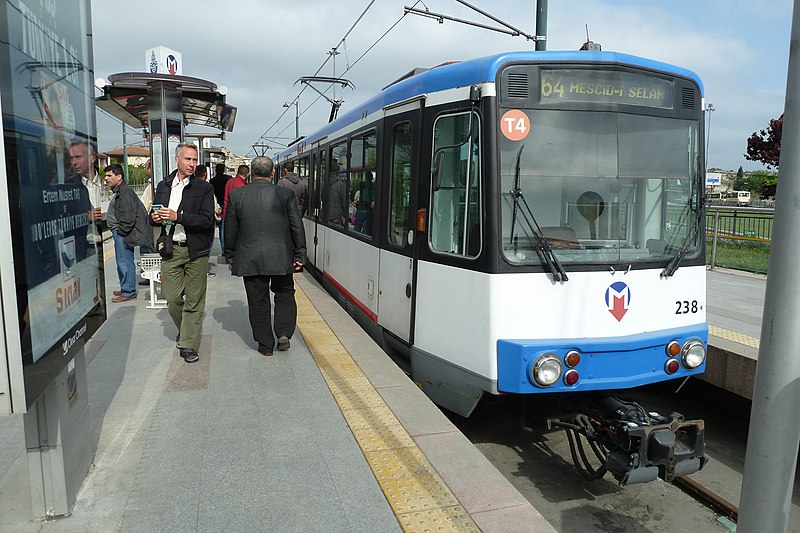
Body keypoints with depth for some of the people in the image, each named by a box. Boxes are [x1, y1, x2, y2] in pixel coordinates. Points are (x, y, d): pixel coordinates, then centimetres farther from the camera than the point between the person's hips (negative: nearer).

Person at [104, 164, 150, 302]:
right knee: (122, 263, 18)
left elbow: (128, 217, -23)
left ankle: (129, 293, 1)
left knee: (125, 263, -5)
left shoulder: (124, 193, -17)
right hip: (119, 233, 11)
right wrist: (116, 231, 18)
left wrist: (121, 231, -15)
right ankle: (125, 289, 29)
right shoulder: (118, 192, 17)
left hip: (123, 234, -11)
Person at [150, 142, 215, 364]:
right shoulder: (163, 186, 12)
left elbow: (207, 220, -12)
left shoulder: (204, 187, -2)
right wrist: (155, 218, -4)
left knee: (194, 299, 1)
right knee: (172, 298, 4)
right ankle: (185, 330, 31)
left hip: (196, 250, -3)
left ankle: (188, 345, 11)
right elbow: (154, 215, 19)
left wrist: (178, 217, -20)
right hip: (171, 248, 3)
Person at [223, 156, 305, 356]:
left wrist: (230, 255, 14)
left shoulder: (236, 195, -1)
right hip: (281, 257, -1)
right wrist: (299, 255, 5)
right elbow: (297, 227, -2)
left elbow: (230, 229, 4)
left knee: (258, 300, 10)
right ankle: (284, 333, 6)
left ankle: (265, 344, 16)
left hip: (250, 258, 1)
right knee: (285, 294, 18)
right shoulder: (286, 194, -4)